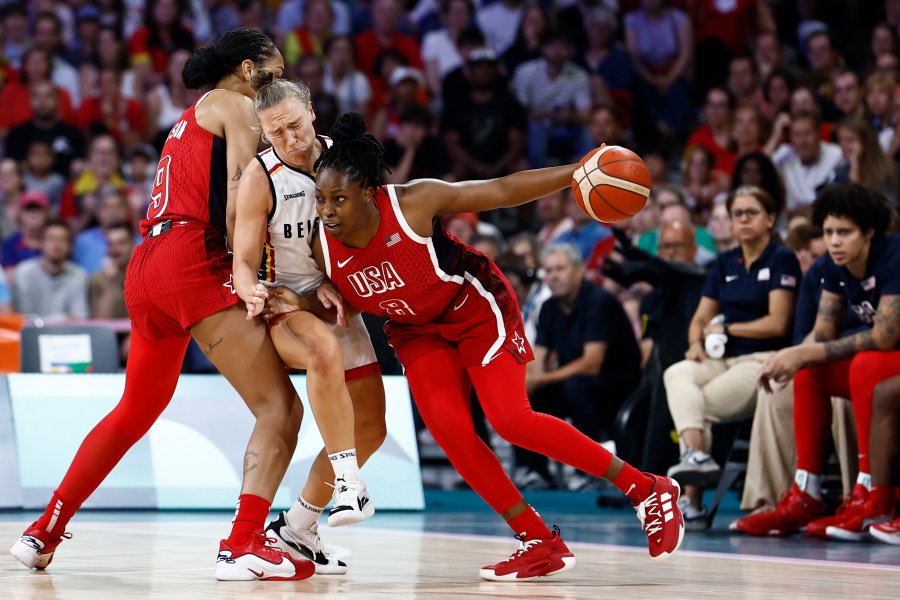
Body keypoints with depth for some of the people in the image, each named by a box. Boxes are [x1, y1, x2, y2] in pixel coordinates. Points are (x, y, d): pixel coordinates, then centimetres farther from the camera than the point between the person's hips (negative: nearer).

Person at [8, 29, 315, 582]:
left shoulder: (191, 119, 29)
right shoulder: (237, 106, 3)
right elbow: (238, 207, -9)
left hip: (147, 267, 9)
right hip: (195, 262, -9)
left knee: (135, 410, 25)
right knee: (280, 406, -11)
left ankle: (44, 531, 29)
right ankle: (243, 545, -25)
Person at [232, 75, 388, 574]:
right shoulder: (260, 178, -17)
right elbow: (244, 261, -16)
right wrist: (251, 291, -39)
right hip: (285, 305, -6)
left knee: (370, 428, 5)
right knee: (325, 350, -40)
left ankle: (297, 527, 18)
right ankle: (349, 485, -35)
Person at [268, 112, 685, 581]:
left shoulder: (415, 202, -28)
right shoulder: (323, 249, -17)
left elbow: (501, 191, -19)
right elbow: (345, 306, 3)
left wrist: (577, 172, -25)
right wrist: (298, 303, -17)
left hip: (475, 307, -4)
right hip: (417, 330, 5)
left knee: (511, 420, -19)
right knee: (448, 428, -16)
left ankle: (647, 489, -4)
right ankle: (540, 544, -3)